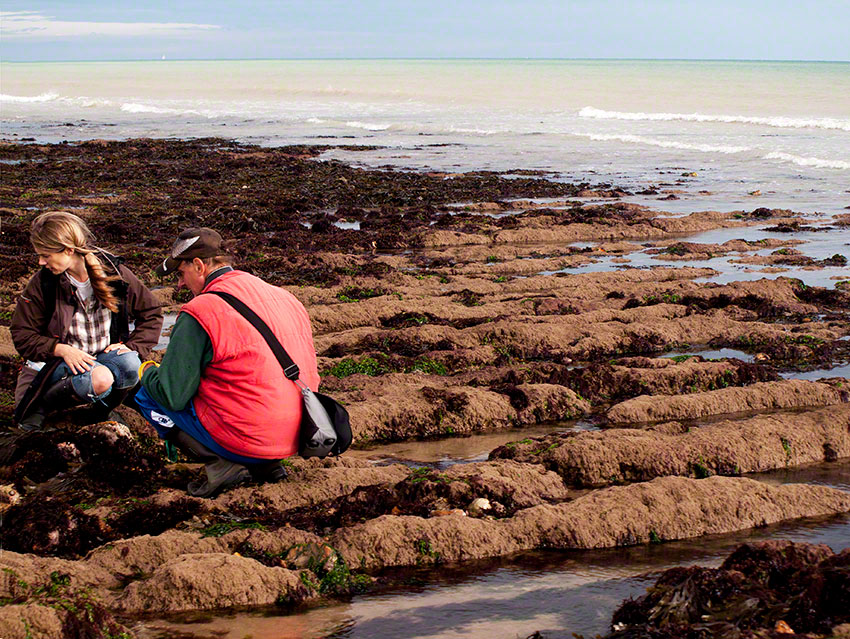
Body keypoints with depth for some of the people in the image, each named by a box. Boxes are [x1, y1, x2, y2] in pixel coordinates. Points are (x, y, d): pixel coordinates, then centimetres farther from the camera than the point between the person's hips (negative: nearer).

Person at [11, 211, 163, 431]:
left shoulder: (115, 273, -6)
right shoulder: (41, 283, -7)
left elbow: (151, 314, 5)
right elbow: (22, 335, -2)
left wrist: (132, 346, -11)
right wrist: (62, 349, -19)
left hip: (105, 357, 2)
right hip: (59, 362, -2)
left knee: (131, 366, -34)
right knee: (99, 380, -36)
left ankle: (100, 410, -4)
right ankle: (41, 405, -10)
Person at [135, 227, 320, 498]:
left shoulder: (198, 314, -12)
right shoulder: (284, 296, 11)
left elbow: (172, 395, -11)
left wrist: (148, 371, 13)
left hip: (246, 441, -7)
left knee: (147, 396, 10)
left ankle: (222, 465, -4)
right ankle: (266, 464, 12)